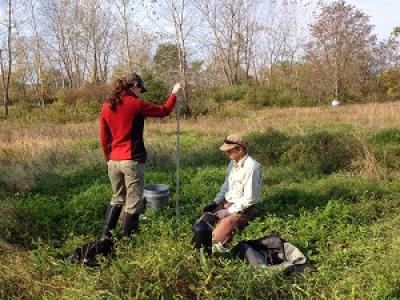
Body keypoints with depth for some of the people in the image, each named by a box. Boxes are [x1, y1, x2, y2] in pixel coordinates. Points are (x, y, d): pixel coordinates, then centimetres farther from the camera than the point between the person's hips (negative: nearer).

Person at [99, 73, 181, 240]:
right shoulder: (136, 104, -9)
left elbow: (103, 137, 12)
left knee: (117, 199, 22)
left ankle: (105, 235, 22)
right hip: (132, 160, -6)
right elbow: (164, 111, 1)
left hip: (113, 161, 6)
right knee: (133, 202, 6)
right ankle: (126, 238, 13)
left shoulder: (106, 106, 7)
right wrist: (174, 94, 16)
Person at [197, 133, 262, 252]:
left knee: (226, 224, -31)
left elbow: (249, 198, -23)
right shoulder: (233, 163, 5)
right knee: (205, 219, -7)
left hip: (243, 208, -9)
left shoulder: (252, 167, -22)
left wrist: (228, 212, -20)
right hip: (227, 203, 9)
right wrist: (215, 202, 4)